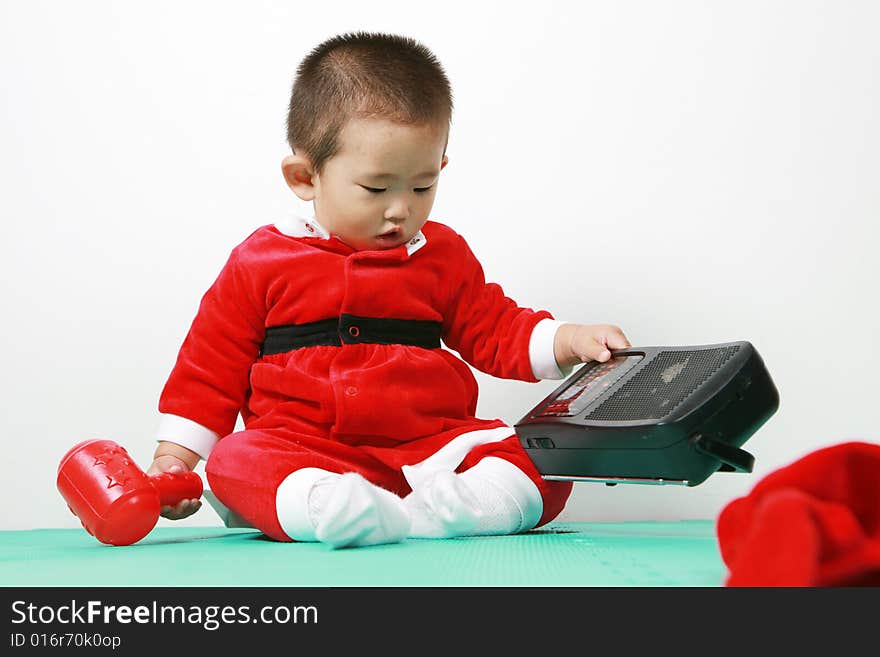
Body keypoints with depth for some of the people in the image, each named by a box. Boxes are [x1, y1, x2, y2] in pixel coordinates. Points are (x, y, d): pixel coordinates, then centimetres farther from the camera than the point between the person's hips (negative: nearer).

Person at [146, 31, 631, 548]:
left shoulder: (444, 256, 15)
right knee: (235, 461, -33)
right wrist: (173, 458, 5)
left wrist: (569, 340, 1)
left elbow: (496, 331, 19)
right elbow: (212, 368, 11)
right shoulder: (259, 262, 7)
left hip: (433, 445, 2)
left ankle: (429, 513, -43)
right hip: (302, 451, -2)